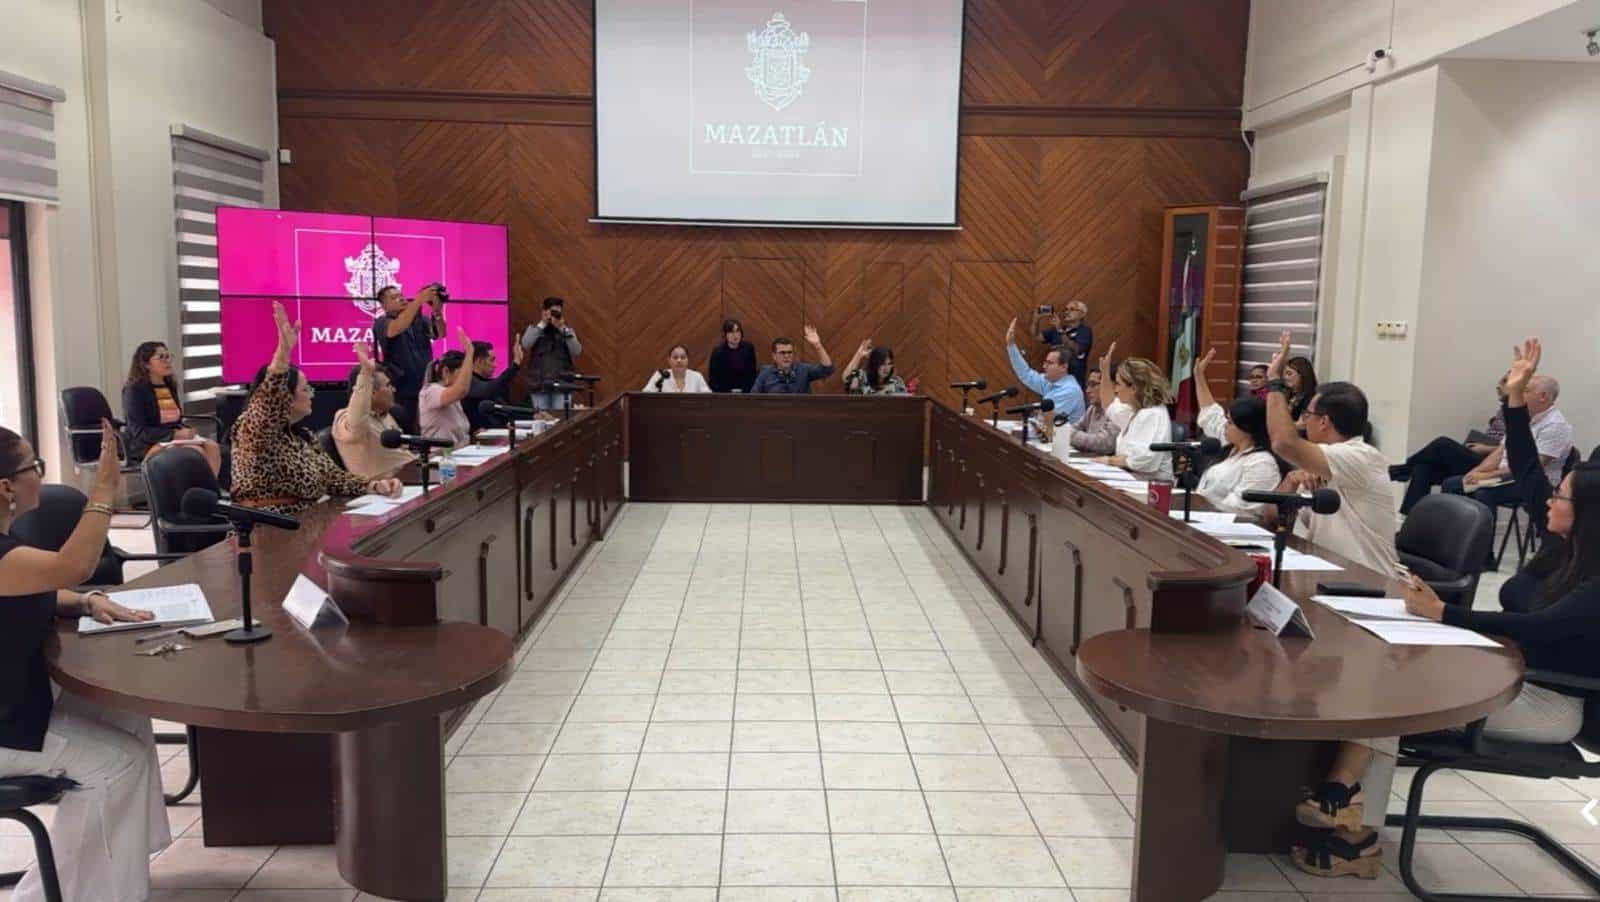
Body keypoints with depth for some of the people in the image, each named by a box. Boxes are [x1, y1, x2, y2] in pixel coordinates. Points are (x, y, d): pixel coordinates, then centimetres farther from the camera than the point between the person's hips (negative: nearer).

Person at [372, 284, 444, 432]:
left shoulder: (420, 319, 11)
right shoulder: (382, 322, 0)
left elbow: (441, 333, -5)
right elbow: (396, 329, -23)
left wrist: (437, 311, -25)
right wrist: (419, 300, -29)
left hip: (425, 389, 3)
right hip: (401, 393, -3)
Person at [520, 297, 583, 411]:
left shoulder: (567, 331, 8)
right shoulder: (534, 329, 7)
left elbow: (577, 352, -7)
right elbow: (525, 345, -13)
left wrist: (563, 329, -12)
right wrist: (542, 324, -11)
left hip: (562, 385, 0)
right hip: (539, 385, 0)